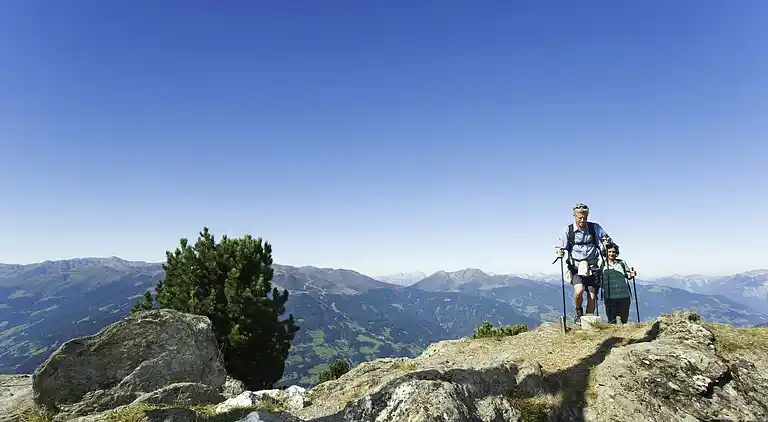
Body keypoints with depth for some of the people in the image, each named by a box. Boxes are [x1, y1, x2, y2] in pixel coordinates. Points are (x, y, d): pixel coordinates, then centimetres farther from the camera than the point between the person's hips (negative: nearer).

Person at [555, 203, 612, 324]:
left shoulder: (594, 227, 2)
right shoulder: (569, 230, -1)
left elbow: (606, 238, 10)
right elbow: (561, 247, 4)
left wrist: (607, 240, -14)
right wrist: (559, 252, -19)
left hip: (592, 267, 2)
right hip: (576, 267, -2)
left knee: (592, 296, -2)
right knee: (579, 290, -24)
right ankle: (578, 312, 4)